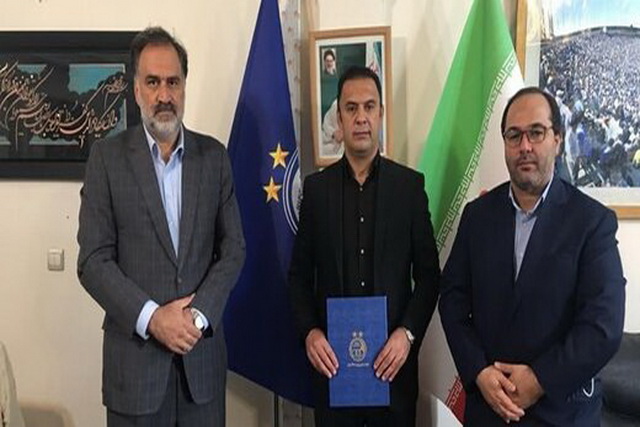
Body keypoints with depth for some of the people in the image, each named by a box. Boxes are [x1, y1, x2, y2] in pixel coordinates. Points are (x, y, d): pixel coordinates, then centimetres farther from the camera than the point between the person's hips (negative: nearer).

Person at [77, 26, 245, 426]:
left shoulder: (214, 155, 5)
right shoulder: (107, 156, -2)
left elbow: (233, 247, 4)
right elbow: (93, 260, -5)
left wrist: (199, 314, -9)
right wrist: (151, 318, -14)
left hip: (202, 348, 2)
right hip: (134, 351, -2)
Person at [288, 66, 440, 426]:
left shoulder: (410, 184, 0)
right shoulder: (316, 187, 4)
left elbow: (429, 273, 1)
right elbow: (299, 274, 5)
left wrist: (408, 333, -11)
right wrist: (309, 332, -8)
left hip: (393, 356, -1)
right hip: (332, 357, 1)